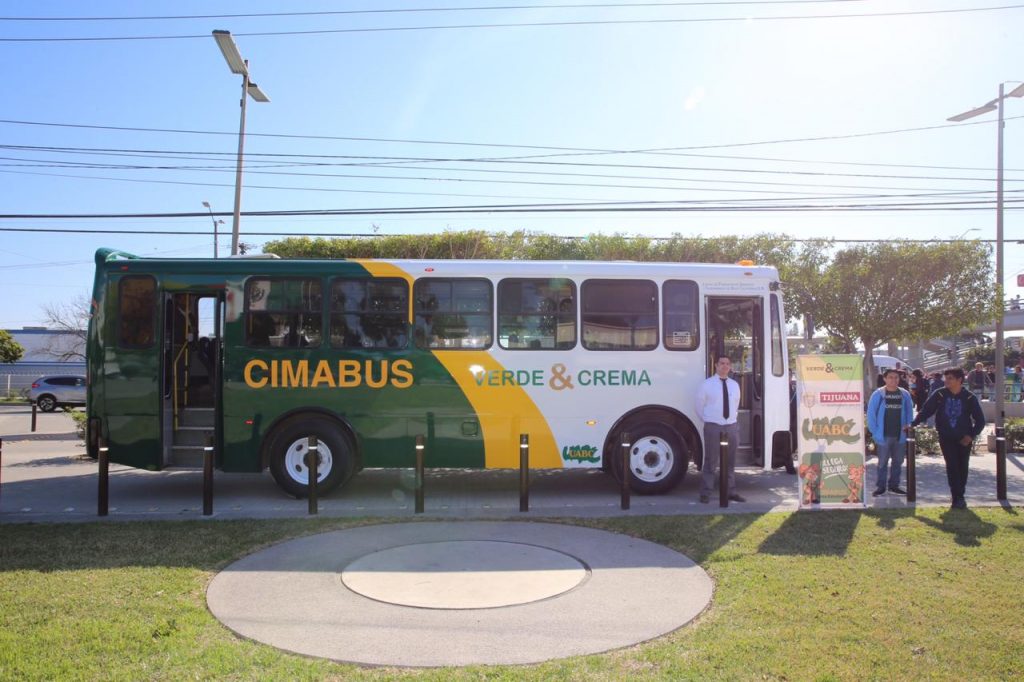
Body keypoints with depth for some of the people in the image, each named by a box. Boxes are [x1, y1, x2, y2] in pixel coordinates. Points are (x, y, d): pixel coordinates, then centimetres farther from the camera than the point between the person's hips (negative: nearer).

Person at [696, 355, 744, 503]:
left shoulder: (734, 385, 9)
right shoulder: (707, 384, -3)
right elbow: (700, 406, 3)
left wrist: (732, 419, 13)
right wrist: (708, 420, 6)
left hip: (732, 426, 4)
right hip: (713, 426, -4)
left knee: (730, 462, 11)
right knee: (710, 461, -4)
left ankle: (730, 491, 21)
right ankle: (705, 493, 2)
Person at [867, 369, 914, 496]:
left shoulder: (905, 394, 4)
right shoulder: (878, 394, -5)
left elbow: (909, 413, 12)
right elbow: (871, 414, -4)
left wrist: (908, 428, 0)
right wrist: (875, 432, -8)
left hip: (900, 435, 4)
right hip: (883, 436, -4)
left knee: (898, 461, 11)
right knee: (883, 462, 3)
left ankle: (894, 485, 23)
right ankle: (880, 486, 11)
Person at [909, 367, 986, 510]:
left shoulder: (969, 398, -5)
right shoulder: (940, 395, -5)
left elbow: (980, 420, 1)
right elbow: (926, 411, -1)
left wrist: (972, 435, -9)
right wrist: (913, 424, -12)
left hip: (964, 438, 1)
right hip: (946, 437, 0)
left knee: (962, 467, 6)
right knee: (952, 466, -8)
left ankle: (959, 497, 19)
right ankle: (958, 498, -8)